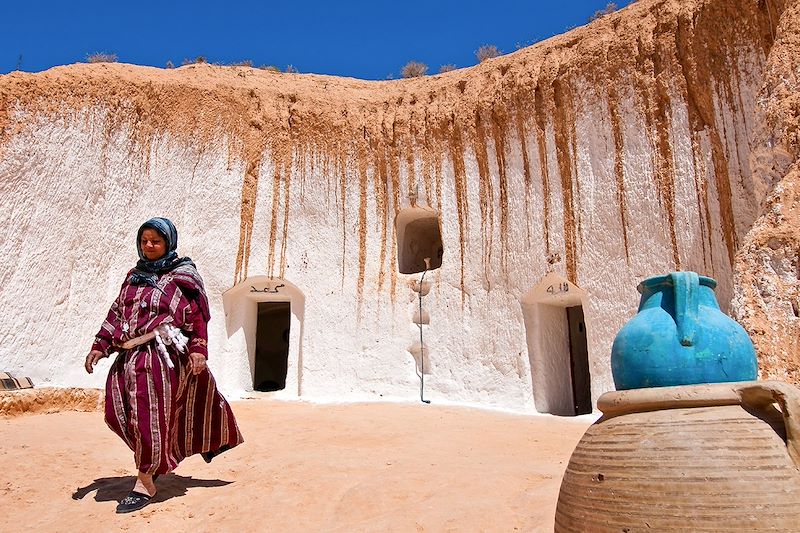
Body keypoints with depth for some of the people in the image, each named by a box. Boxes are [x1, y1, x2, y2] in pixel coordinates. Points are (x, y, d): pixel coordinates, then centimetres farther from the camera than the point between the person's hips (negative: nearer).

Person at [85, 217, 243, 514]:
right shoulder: (135, 276, 18)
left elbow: (198, 316, -5)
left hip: (162, 354, -7)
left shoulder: (182, 275, -1)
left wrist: (198, 349, -14)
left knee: (150, 415, -6)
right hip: (129, 356, 7)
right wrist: (100, 345, 11)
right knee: (119, 412, 7)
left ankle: (145, 483, 7)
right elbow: (116, 313, 18)